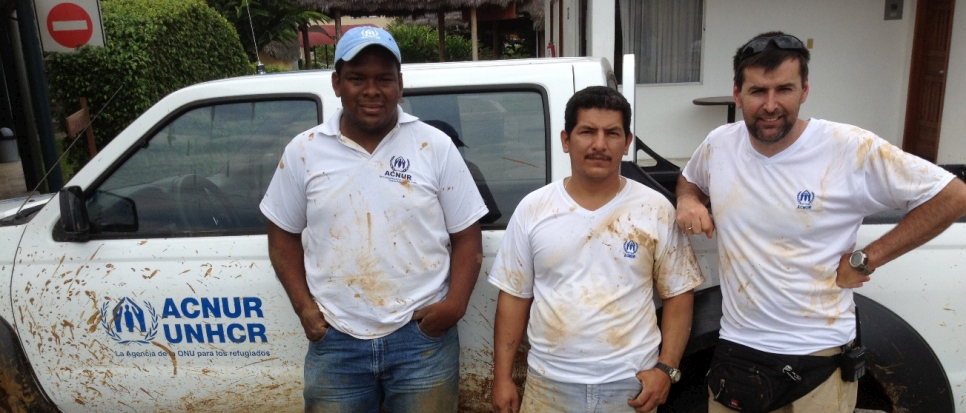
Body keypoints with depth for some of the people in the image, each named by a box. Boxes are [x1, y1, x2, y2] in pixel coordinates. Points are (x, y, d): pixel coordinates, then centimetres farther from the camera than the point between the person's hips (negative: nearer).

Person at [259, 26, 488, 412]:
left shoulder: (436, 146, -2)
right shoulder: (303, 151, 2)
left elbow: (466, 237, 1)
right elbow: (284, 235, 10)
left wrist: (455, 304, -11)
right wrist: (303, 305, 0)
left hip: (422, 337, -1)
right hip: (335, 342, 2)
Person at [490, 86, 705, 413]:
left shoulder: (657, 210, -4)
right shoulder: (532, 209, -3)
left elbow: (678, 294, 2)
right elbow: (514, 296, 1)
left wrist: (666, 368, -8)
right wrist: (502, 377, -1)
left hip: (631, 385, 0)